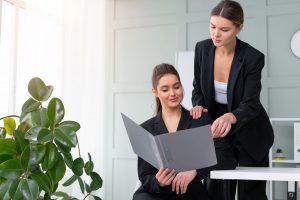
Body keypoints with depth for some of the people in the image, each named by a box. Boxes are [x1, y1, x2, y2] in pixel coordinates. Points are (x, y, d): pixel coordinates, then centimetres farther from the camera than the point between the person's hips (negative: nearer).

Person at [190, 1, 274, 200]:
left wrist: (230, 117, -43)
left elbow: (251, 104, -22)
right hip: (218, 131, 3)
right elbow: (198, 88, 2)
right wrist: (198, 106, -20)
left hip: (249, 133, -2)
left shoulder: (253, 57, -21)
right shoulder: (202, 49, -10)